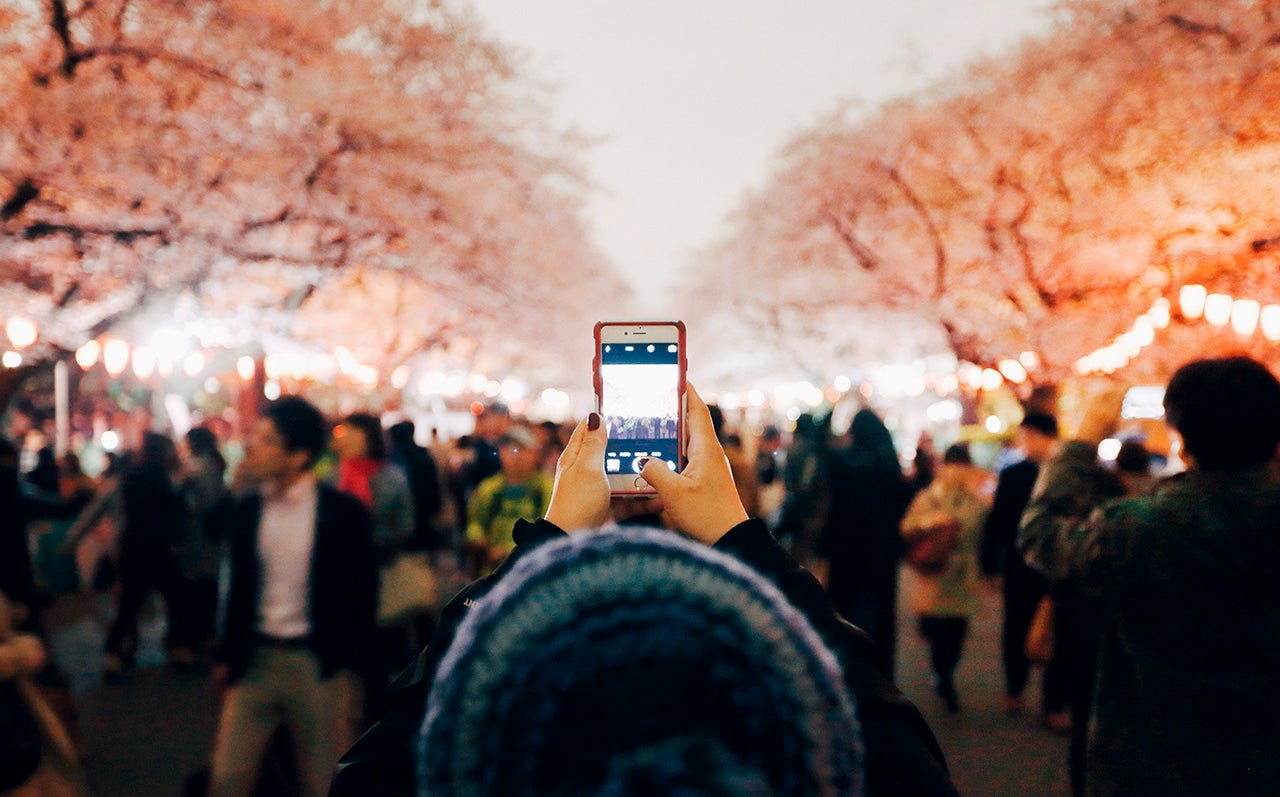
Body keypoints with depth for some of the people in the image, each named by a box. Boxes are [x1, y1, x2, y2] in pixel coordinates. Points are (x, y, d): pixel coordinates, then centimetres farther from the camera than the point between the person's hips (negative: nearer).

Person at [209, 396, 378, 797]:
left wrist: (354, 673, -3)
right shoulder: (245, 510, 4)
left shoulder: (344, 513, -8)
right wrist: (224, 658, 11)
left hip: (320, 665, -3)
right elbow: (234, 588, 13)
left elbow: (362, 596, -3)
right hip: (255, 659, 4)